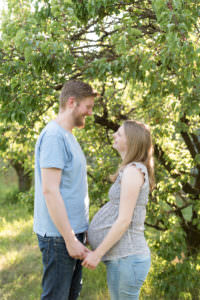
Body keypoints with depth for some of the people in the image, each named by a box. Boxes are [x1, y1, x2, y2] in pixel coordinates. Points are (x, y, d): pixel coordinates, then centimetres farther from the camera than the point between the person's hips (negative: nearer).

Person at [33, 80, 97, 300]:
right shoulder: (53, 136, -16)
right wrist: (70, 239, -20)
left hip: (73, 232, 10)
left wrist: (77, 233, 18)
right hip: (59, 235, -10)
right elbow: (50, 191, -22)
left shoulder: (68, 136, 15)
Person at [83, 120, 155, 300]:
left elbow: (124, 220, -19)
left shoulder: (133, 170, -15)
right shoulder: (136, 170, 15)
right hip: (125, 254, 10)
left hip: (126, 258, -10)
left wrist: (98, 253, -15)